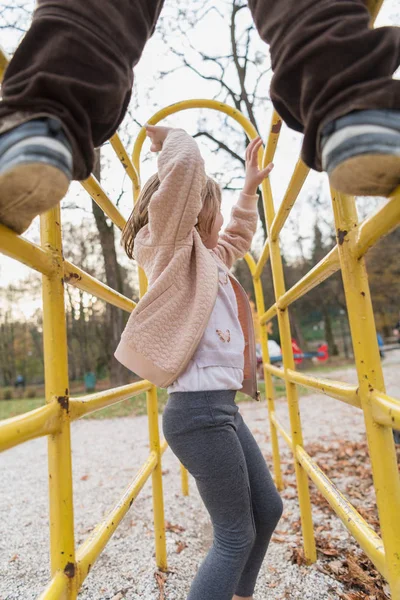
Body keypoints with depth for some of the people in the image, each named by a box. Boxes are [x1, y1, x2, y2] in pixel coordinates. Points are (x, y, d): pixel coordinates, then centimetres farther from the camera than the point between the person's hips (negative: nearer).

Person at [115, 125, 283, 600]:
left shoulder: (208, 257, 19)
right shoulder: (173, 248, -6)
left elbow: (238, 237, 39)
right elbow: (186, 165, -18)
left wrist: (250, 187, 40)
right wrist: (171, 138, 3)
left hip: (222, 408, 10)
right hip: (199, 409, -10)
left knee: (268, 510, 20)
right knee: (236, 536, 1)